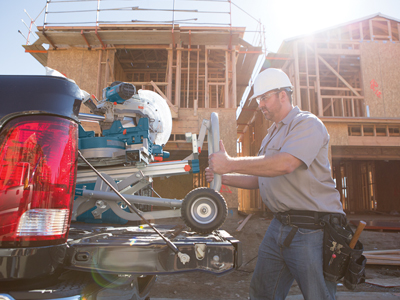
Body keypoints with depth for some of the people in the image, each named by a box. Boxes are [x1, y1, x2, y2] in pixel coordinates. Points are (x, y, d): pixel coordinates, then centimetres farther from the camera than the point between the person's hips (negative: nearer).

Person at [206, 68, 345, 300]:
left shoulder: (307, 123, -9)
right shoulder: (271, 136, 18)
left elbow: (284, 164, -27)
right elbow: (260, 180, 23)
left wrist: (230, 163, -22)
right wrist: (223, 177, 10)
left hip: (312, 229, -8)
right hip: (279, 226, 8)